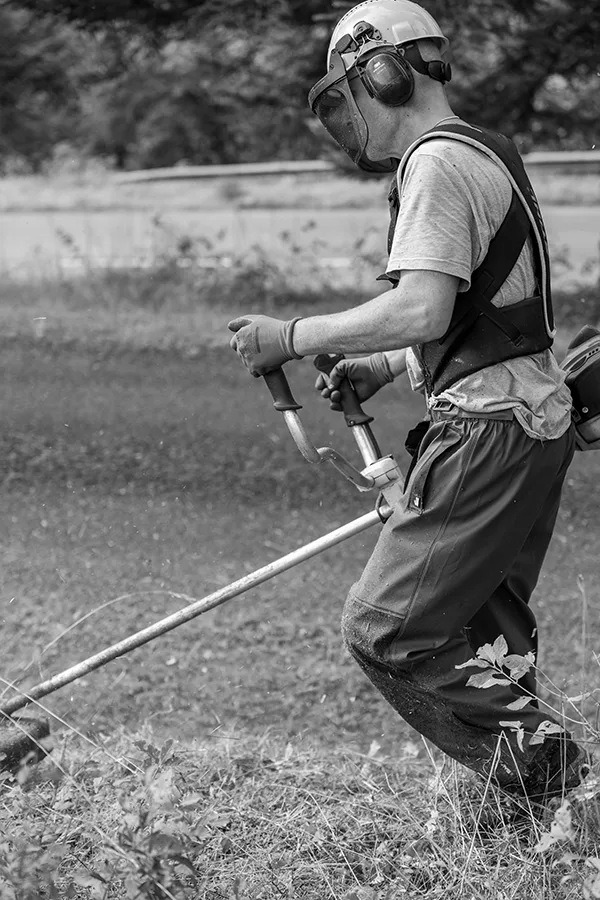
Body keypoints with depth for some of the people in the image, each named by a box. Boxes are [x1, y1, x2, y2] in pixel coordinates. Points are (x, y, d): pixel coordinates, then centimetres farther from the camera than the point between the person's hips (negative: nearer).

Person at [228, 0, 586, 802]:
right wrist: (387, 367, 17)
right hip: (538, 416, 10)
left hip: (490, 430, -10)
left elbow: (423, 311, -25)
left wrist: (295, 337, -15)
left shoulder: (439, 162, -12)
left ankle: (536, 760, -11)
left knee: (381, 630, -9)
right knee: (480, 630, 16)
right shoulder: (488, 154, 19)